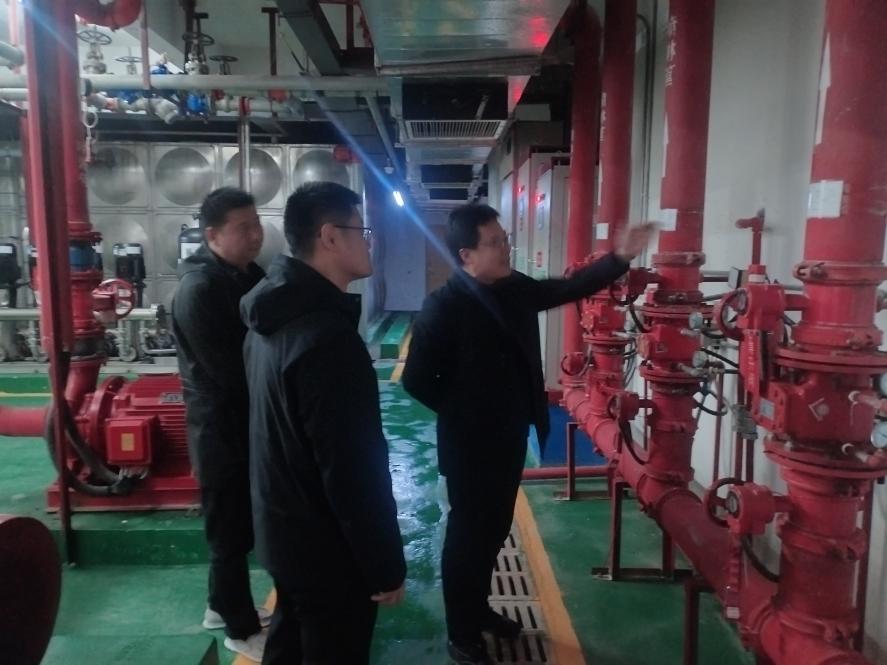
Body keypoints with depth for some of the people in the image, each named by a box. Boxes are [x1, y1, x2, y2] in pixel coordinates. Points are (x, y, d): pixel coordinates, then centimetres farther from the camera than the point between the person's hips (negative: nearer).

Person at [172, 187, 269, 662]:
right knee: (230, 530, 7)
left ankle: (223, 605, 41)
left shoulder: (248, 275, 7)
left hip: (249, 420, 9)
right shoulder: (200, 288, -21)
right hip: (222, 426, -9)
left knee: (240, 525, 21)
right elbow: (230, 370, -25)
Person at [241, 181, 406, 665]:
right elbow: (353, 470, -27)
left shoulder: (273, 319, 3)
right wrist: (385, 566, -17)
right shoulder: (327, 336, -28)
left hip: (283, 530, 9)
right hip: (326, 547, -9)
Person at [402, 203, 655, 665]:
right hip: (471, 445, -7)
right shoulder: (443, 307, -20)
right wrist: (461, 413, -10)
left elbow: (570, 287, 10)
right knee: (467, 535, 9)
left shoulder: (516, 289, 2)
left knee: (494, 530, 22)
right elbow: (417, 379, -18)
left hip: (510, 438, 7)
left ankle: (479, 608, 43)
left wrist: (622, 256, 3)